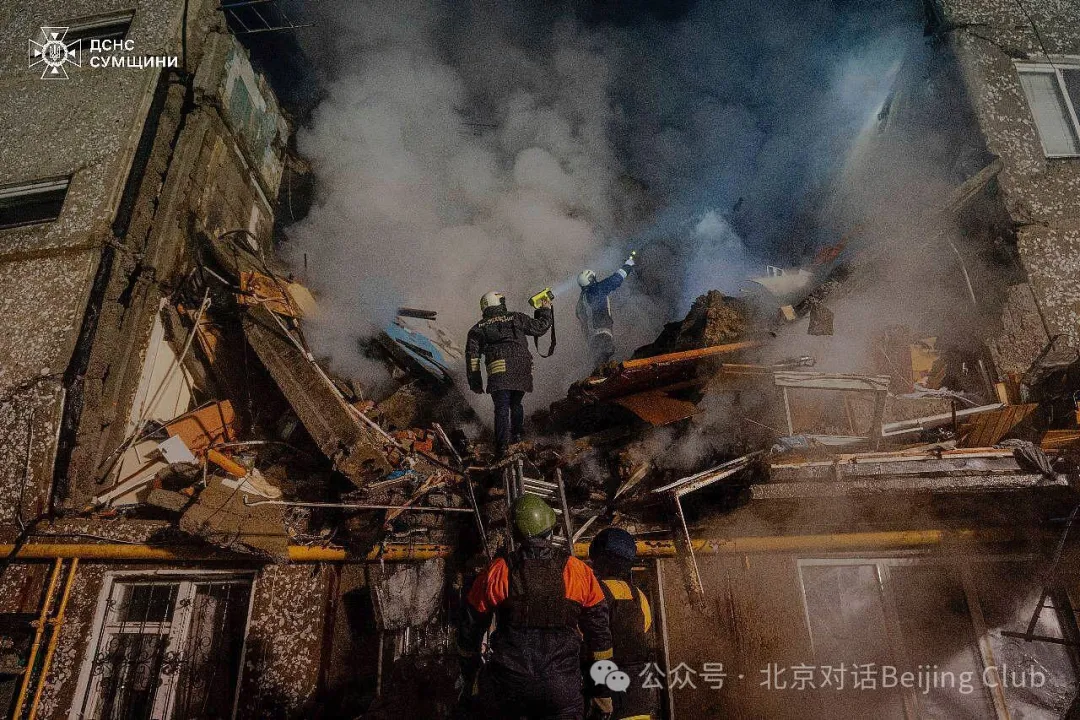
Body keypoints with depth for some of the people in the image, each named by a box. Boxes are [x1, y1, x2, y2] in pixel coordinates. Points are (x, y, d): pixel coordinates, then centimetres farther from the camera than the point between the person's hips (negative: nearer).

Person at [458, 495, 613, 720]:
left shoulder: (497, 572, -5)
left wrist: (468, 675, 22)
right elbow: (599, 633, 3)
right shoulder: (578, 571, -4)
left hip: (506, 685, 0)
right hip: (562, 692, 0)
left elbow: (471, 629, 6)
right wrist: (604, 688, 14)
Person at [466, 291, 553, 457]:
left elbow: (472, 355, 8)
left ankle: (502, 445, -10)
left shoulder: (479, 328, 16)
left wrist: (475, 382, 10)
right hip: (523, 371, 2)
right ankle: (517, 434, 28)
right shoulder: (517, 318, 16)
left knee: (502, 408, -2)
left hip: (499, 372, -2)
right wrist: (545, 310, 39)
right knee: (516, 403, 23)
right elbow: (540, 327, 21)